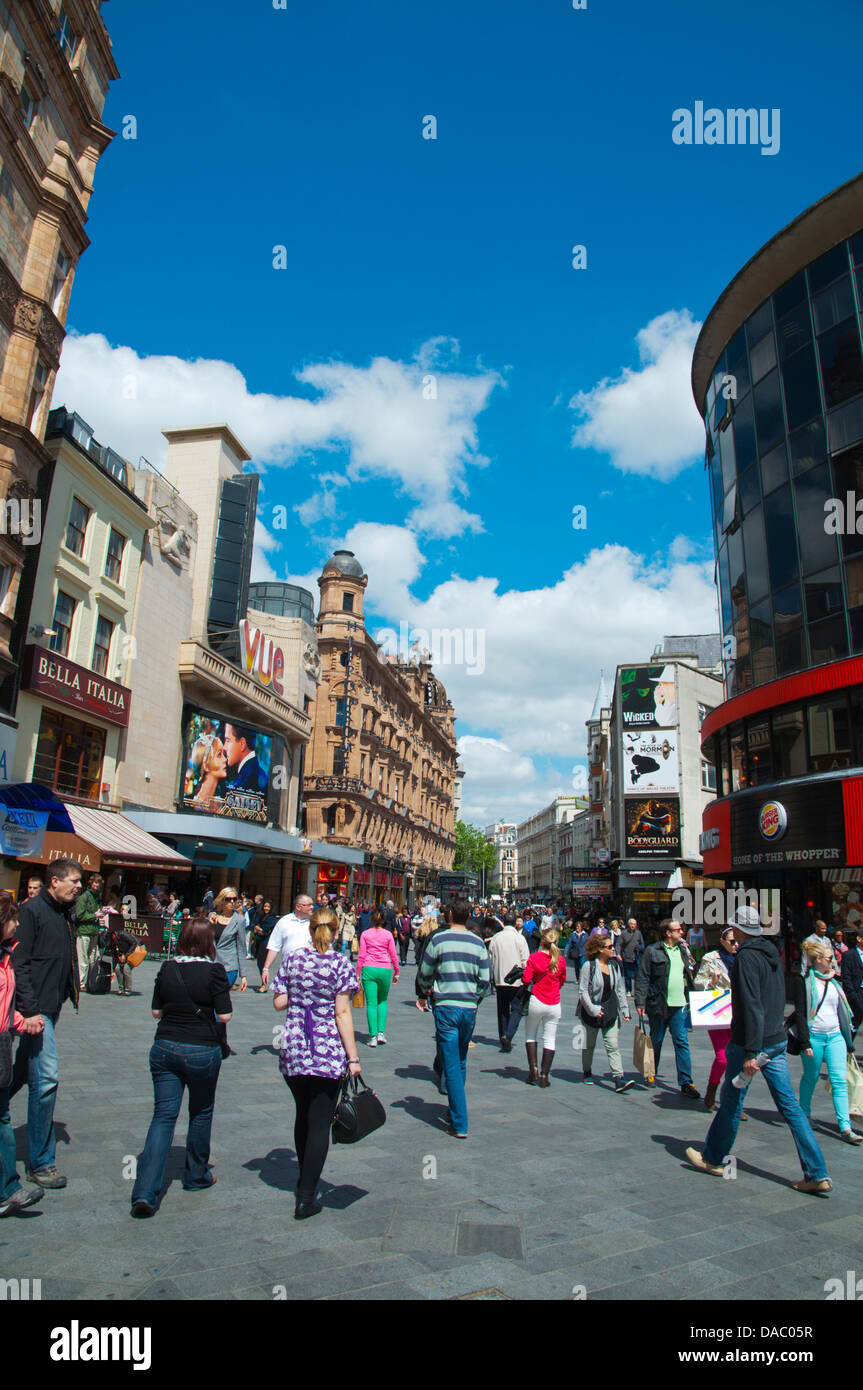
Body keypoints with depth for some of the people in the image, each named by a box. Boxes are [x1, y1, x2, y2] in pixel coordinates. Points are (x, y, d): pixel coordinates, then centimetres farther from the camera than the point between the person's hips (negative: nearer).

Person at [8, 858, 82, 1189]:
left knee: (22, 1072, 17)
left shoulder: (65, 913, 11)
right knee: (46, 1078, -8)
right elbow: (20, 964, -16)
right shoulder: (31, 910, -14)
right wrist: (30, 1011, -20)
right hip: (37, 1009, -8)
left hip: (53, 1005, 8)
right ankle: (41, 1162, 3)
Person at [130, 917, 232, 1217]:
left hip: (165, 1048, 3)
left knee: (163, 1116, 5)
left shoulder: (168, 968, 0)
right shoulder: (214, 970, -12)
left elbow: (156, 1011, 8)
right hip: (202, 1051, -3)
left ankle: (145, 1192, -5)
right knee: (201, 1114, 17)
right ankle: (197, 1176, 32)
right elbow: (224, 1015, -11)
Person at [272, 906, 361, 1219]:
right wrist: (353, 1057, -8)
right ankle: (307, 1198, 4)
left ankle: (305, 1183, 36)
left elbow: (279, 1002, 4)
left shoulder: (291, 960, 3)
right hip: (328, 1052, -4)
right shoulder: (341, 964, -8)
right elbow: (342, 1012, -11)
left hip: (292, 1050, 4)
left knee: (303, 1116, 21)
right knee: (320, 1123, 4)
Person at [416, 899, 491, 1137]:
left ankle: (459, 1124, 1)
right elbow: (485, 981, 3)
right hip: (469, 1008, 4)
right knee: (461, 1063, 19)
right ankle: (456, 1111, 31)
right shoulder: (478, 943, 2)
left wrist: (423, 994, 23)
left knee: (451, 1067, 0)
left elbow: (424, 974, 3)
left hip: (446, 1007, -3)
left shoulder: (438, 940, -6)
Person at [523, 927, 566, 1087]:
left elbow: (526, 979, -11)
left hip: (536, 1001, -1)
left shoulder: (534, 957, -10)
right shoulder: (560, 960, -5)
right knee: (549, 1039, 7)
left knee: (531, 1035, 16)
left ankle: (533, 1069, 8)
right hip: (554, 1004, 1)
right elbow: (562, 981, 9)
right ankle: (544, 1075, 7)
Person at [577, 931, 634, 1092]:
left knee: (613, 1046, -4)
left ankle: (619, 1079, -8)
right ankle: (587, 1072, 32)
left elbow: (620, 989, 10)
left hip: (611, 1012, 3)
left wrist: (625, 1010, 5)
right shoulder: (589, 966, -13)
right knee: (589, 1045, 12)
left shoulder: (615, 965, 3)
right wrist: (593, 1010, -18)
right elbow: (582, 991, -13)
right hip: (590, 1012, -3)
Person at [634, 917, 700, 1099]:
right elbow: (642, 978, -7)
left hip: (679, 1005, 4)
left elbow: (690, 974, 21)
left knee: (682, 1043, 0)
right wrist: (640, 1002, -12)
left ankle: (686, 1083, 3)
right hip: (658, 1005, -4)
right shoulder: (652, 951, -6)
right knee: (655, 1042, 10)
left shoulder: (683, 950, 11)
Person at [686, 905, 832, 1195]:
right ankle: (817, 1175, 8)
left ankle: (714, 1159, 24)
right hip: (778, 1041, 8)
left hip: (752, 1043, -8)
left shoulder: (747, 957, -18)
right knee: (789, 1105, 9)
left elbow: (752, 1007, -23)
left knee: (731, 1101, 8)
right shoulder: (772, 953, 8)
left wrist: (751, 1052, -23)